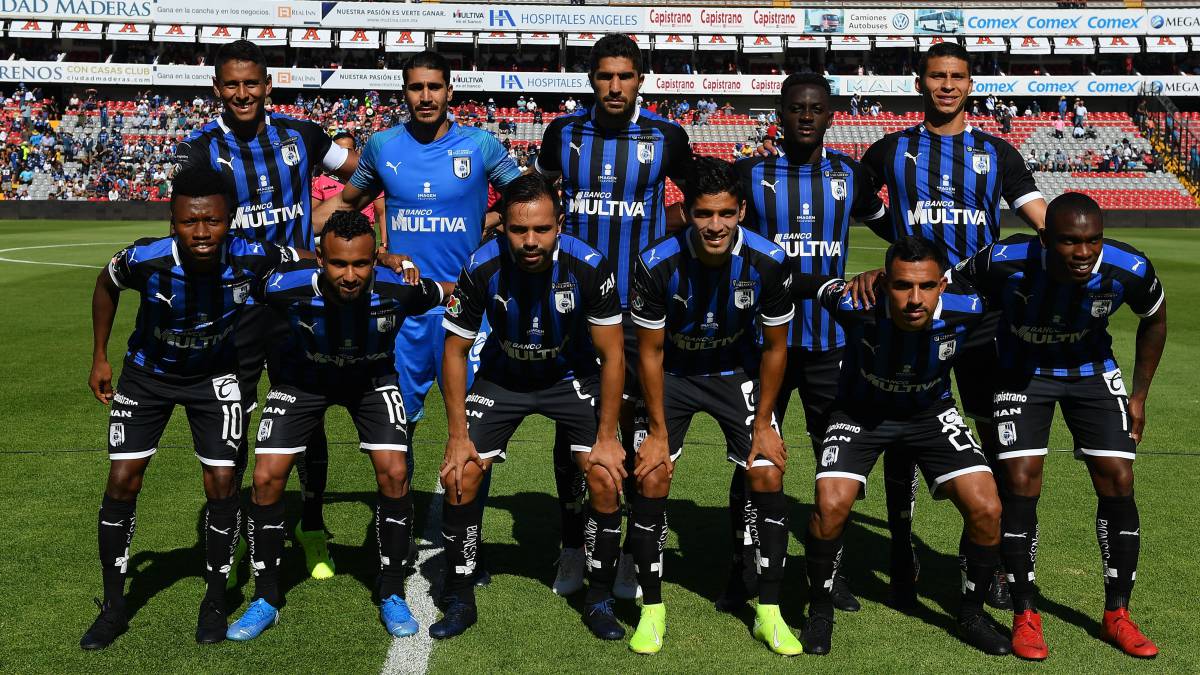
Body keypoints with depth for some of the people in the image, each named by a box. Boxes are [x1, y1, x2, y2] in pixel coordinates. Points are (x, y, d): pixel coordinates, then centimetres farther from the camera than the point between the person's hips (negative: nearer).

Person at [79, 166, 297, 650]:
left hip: (214, 376, 0)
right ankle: (113, 607, 14)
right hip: (148, 374, 0)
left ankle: (215, 602, 15)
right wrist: (100, 358, -1)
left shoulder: (252, 258, -31)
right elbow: (107, 286, -6)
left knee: (222, 485, -5)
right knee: (122, 483, -4)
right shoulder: (144, 260, -31)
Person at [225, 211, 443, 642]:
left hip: (372, 376, 0)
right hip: (303, 376, 0)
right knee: (266, 477, -9)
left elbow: (444, 295, -11)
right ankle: (266, 599, 10)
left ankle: (392, 594, 5)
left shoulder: (399, 289, -34)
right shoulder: (286, 287, -35)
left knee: (394, 473, -15)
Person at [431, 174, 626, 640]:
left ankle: (600, 598, 6)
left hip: (571, 375, -1)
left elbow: (612, 356, -16)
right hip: (502, 376, 1)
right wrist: (459, 436, -13)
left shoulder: (588, 266, -27)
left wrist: (607, 438, -16)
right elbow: (455, 351, -11)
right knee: (459, 476, -11)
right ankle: (459, 599, 9)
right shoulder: (482, 268, -25)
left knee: (607, 479, -15)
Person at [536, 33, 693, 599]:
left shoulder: (666, 138, -2)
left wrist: (666, 237, 0)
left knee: (636, 425, 4)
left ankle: (631, 553, 19)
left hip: (640, 307, -1)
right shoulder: (564, 133, 2)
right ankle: (572, 548, 20)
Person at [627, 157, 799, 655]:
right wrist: (659, 430, -12)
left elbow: (775, 347, -8)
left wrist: (763, 423, -7)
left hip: (737, 373, 1)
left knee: (767, 475, -10)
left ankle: (770, 613, 4)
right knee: (650, 478, -13)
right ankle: (651, 610, 4)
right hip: (672, 372, -1)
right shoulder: (657, 264, -26)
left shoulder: (768, 263, -23)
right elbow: (650, 351, -14)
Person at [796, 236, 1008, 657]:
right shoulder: (857, 305, -33)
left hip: (931, 411, 2)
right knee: (831, 505, -23)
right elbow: (809, 281, -14)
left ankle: (971, 614, 14)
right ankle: (820, 612, 3)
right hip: (861, 410, -2)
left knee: (987, 510, -12)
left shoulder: (965, 309, -27)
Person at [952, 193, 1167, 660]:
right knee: (1020, 482, -12)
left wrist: (1139, 395, 1)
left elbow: (1154, 320, -3)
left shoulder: (1129, 271, -27)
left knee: (1118, 482, -4)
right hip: (1023, 371, -2)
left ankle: (1117, 616, 13)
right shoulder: (1006, 263, -34)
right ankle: (1025, 617, 3)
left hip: (1092, 371, 2)